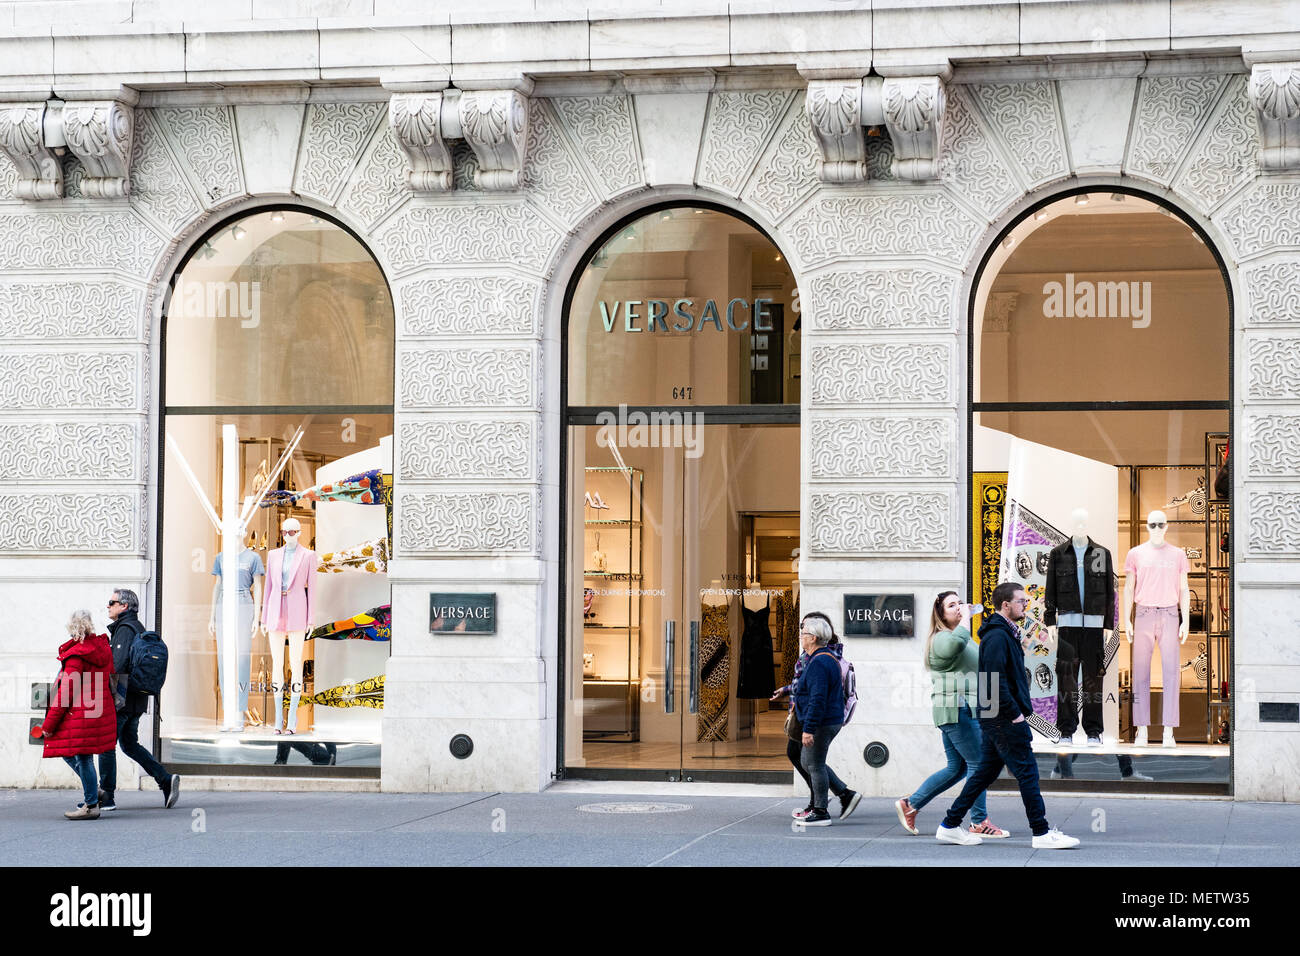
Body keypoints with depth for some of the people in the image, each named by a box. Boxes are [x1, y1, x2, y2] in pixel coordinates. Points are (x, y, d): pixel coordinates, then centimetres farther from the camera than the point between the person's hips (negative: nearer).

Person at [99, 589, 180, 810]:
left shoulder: (125, 629, -13)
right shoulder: (138, 628, 17)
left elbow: (119, 663, -25)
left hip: (121, 698, -10)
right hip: (137, 700, 10)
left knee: (106, 745, 0)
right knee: (130, 744, 16)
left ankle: (106, 798, 3)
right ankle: (166, 780, 6)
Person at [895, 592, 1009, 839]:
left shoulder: (966, 639, 24)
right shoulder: (941, 638, -9)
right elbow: (956, 643, -35)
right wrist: (965, 617, -20)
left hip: (970, 709, 10)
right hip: (955, 709, -10)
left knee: (956, 768, 10)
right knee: (978, 763, -7)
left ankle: (911, 804, 14)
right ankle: (979, 822, -2)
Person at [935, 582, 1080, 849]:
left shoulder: (1005, 634, 17)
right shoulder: (998, 636, -16)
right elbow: (996, 681, -22)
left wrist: (1021, 710, 15)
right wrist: (1015, 714, -18)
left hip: (994, 718, 11)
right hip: (1004, 719, -11)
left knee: (986, 771, 13)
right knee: (1027, 772, -5)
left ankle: (950, 826, 17)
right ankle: (1042, 834, -1)